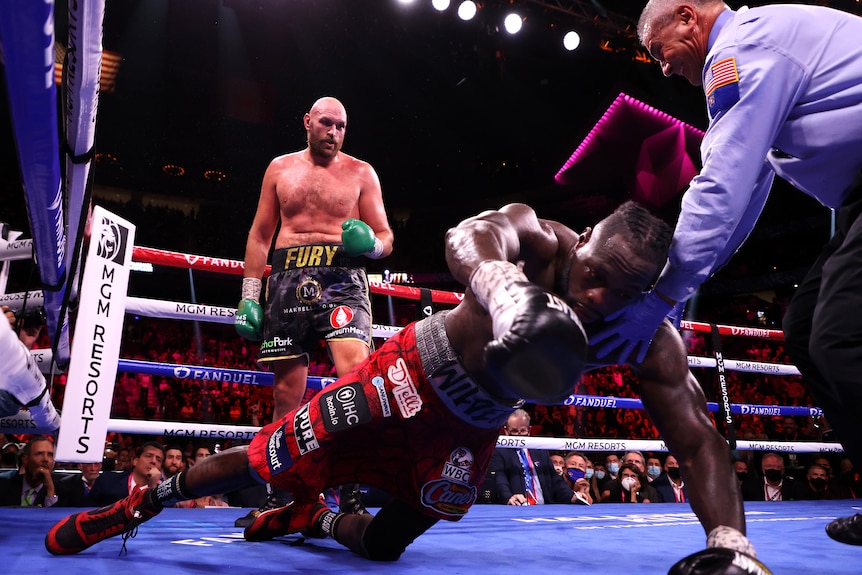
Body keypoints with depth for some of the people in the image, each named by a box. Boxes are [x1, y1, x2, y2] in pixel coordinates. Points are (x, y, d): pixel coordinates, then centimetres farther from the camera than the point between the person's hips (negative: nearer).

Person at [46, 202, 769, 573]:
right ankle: (141, 504, 26)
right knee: (269, 458, -1)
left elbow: (699, 438, -20)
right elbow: (469, 235, -49)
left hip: (473, 426, 4)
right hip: (417, 369, -4)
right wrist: (505, 288, -70)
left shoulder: (650, 342, -18)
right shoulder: (540, 238, -27)